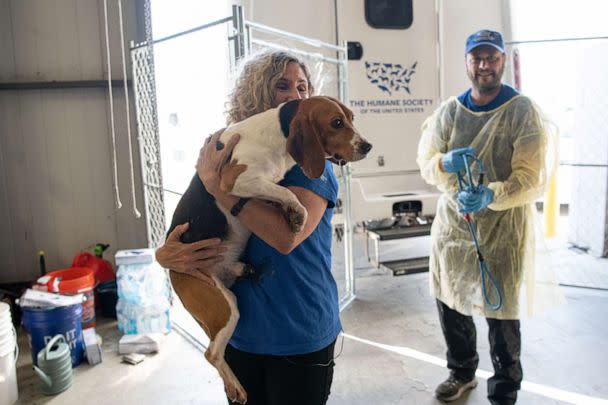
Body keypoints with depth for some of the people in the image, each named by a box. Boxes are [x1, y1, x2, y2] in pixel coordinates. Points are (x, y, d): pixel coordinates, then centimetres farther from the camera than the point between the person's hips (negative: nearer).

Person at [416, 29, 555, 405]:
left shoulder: (524, 111, -9)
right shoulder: (449, 111, 3)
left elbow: (533, 178, -15)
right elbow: (425, 162, 2)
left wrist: (491, 195, -33)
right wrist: (444, 162, -21)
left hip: (503, 227, -4)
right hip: (452, 223, 4)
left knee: (502, 313, 5)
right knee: (449, 301, 15)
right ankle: (462, 372, 41)